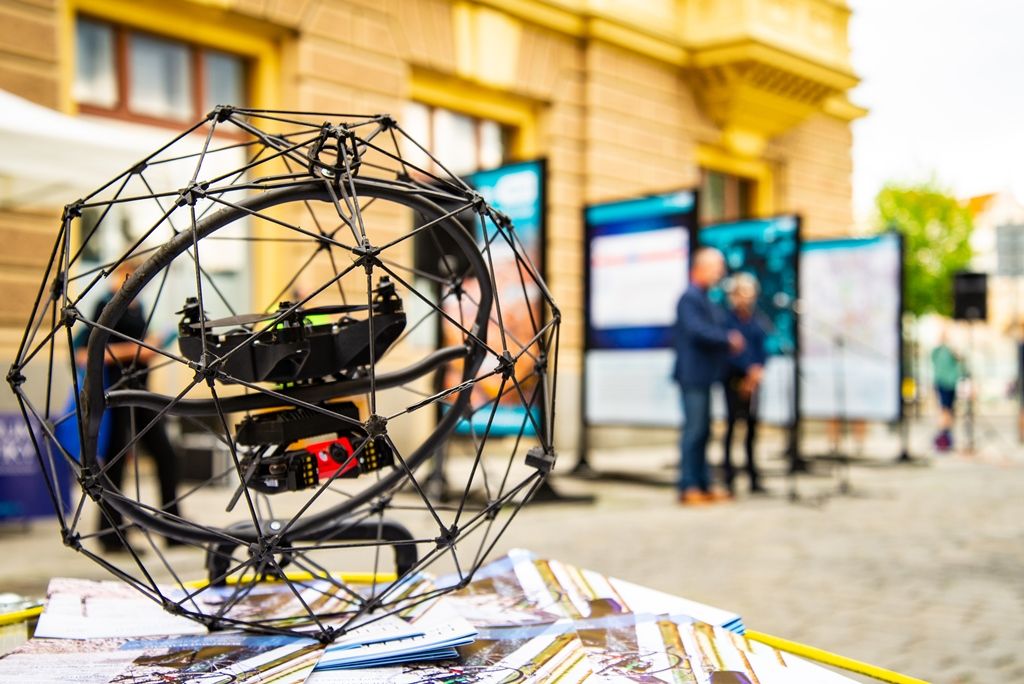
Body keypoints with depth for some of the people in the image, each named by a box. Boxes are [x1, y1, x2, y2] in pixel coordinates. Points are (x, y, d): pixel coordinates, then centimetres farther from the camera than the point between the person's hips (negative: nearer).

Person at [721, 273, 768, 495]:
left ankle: (753, 478, 13)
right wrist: (749, 369, -17)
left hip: (752, 378, 5)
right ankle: (728, 478, -1)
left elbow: (763, 346, 10)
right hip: (734, 378, -5)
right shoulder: (727, 319, -5)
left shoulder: (756, 320, 10)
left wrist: (759, 369, -5)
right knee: (732, 423, -5)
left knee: (752, 425, 6)